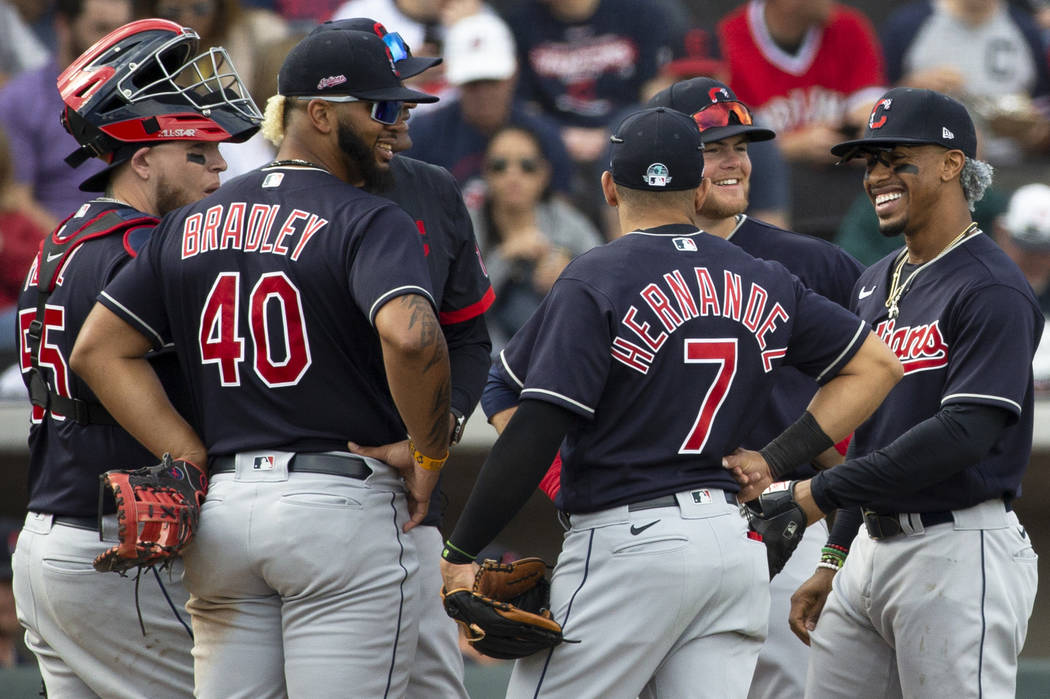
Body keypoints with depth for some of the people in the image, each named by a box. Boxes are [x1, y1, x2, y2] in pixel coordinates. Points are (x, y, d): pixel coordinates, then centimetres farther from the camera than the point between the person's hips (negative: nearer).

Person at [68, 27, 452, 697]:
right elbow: (409, 336, -26)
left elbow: (100, 348, 11)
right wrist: (429, 452, -10)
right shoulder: (370, 222, -7)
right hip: (344, 512, -6)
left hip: (221, 515, 6)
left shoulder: (193, 224, 14)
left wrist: (200, 464, 6)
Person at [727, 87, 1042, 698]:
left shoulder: (993, 291, -12)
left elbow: (964, 434, -22)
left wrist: (821, 492, -19)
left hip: (958, 553, -9)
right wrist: (835, 558, 20)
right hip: (872, 548, 9)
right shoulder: (876, 285, 17)